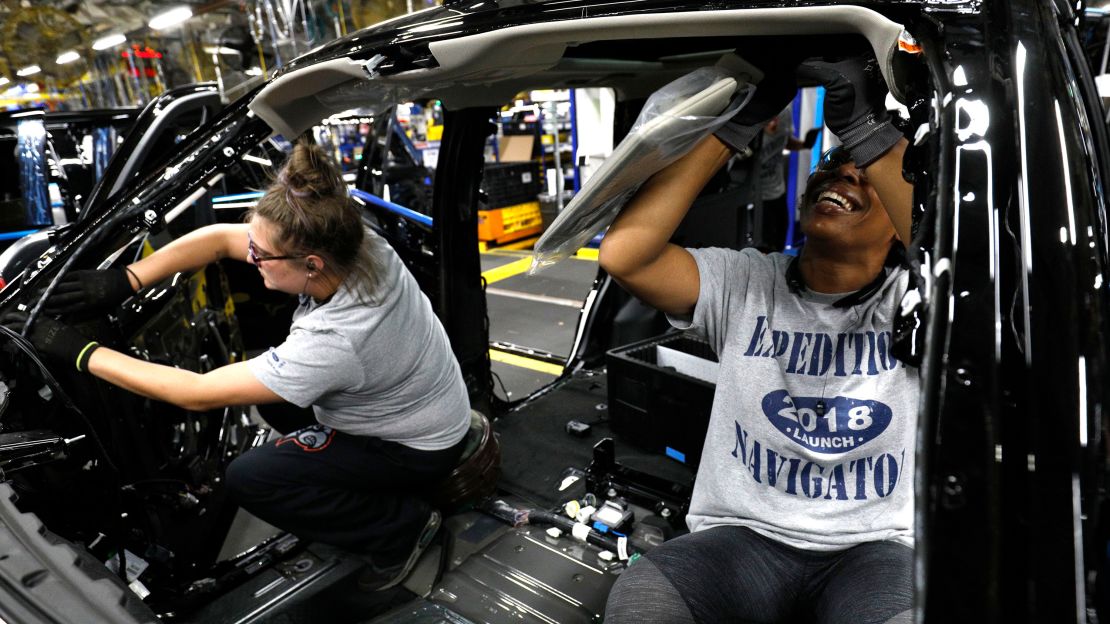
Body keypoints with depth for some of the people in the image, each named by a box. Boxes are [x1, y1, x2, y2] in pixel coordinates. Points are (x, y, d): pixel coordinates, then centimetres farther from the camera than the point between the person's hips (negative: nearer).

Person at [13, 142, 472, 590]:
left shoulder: (332, 342, -39)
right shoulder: (354, 244, -20)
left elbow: (198, 395, -29)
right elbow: (218, 239, -8)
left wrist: (79, 353, -21)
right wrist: (124, 281, -15)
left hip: (419, 448, -7)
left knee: (247, 480, -10)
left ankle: (402, 525, 2)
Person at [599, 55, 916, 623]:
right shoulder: (744, 282, 3)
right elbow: (624, 253, -14)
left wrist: (864, 127, -26)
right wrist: (739, 122, -12)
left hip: (877, 550, 0)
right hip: (742, 540, 1)